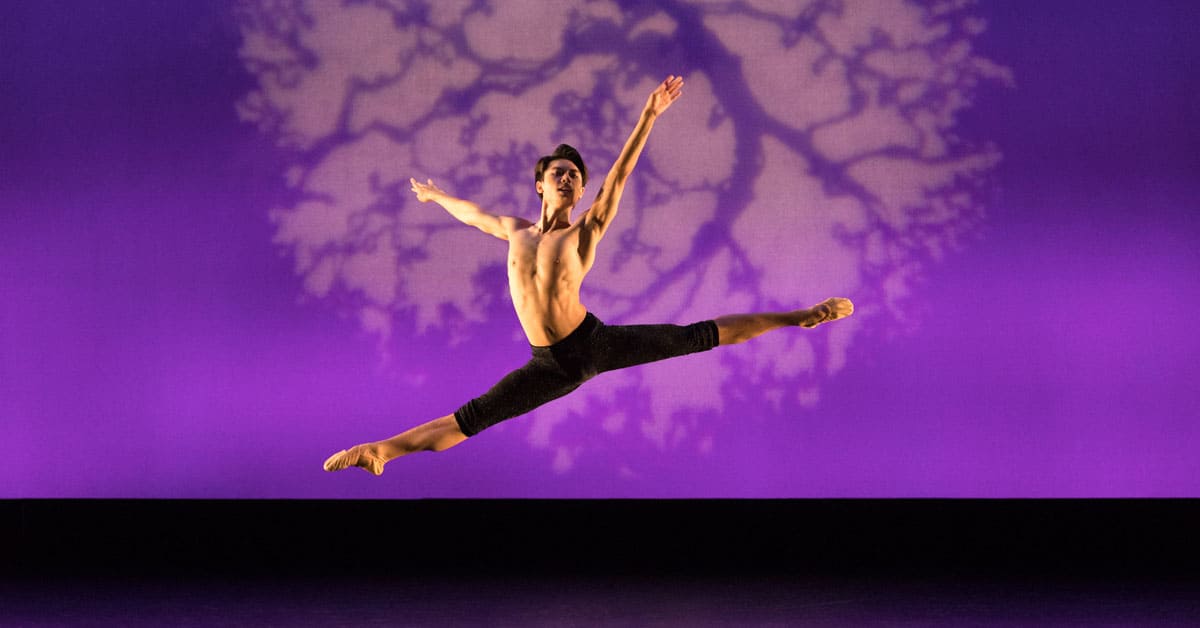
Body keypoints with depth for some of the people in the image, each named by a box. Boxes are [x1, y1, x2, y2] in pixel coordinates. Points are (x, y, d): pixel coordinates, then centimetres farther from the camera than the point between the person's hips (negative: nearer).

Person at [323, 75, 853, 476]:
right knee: (470, 418, 2)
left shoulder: (586, 231, 1)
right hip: (553, 365, 2)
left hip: (594, 341, -2)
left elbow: (621, 173, -7)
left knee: (696, 337, -8)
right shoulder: (515, 231, 13)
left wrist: (650, 114, -15)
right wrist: (435, 195, 49)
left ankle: (796, 318, -1)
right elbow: (471, 213, 33)